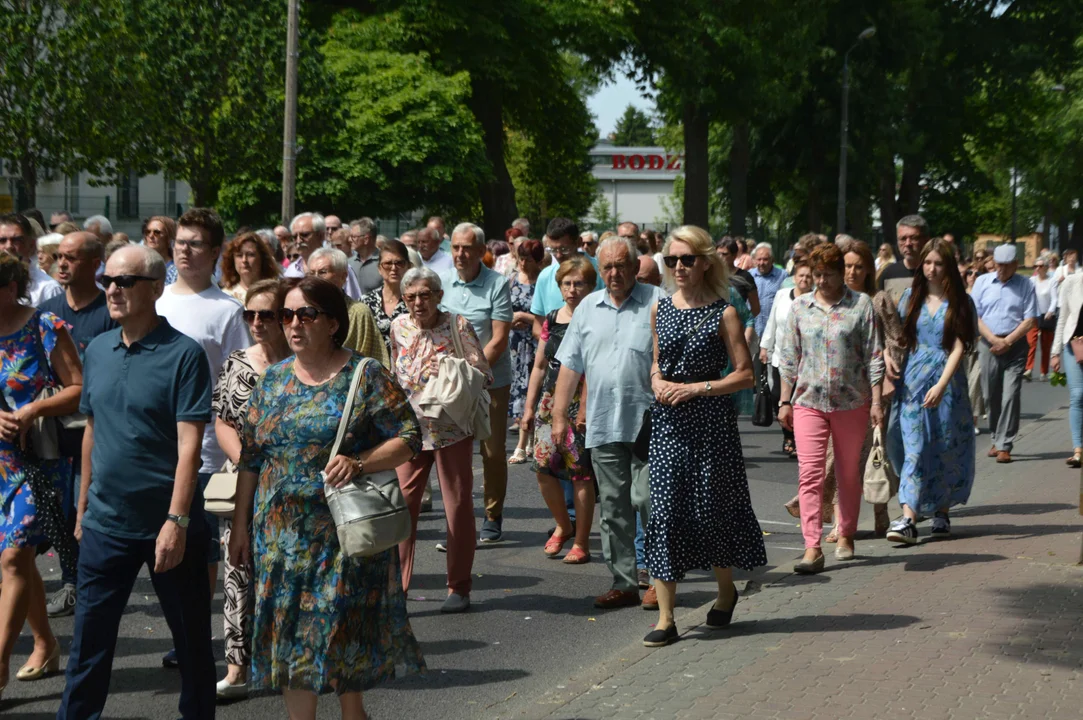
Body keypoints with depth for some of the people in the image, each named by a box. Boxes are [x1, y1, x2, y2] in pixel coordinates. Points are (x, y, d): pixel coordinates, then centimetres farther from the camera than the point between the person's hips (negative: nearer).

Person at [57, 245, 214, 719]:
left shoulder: (183, 354, -11)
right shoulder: (97, 350, 6)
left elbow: (188, 445, -16)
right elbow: (92, 433, 15)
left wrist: (176, 522, -21)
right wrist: (83, 508, 15)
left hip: (167, 526, -4)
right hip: (105, 523, 5)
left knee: (192, 641, 10)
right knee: (89, 643, 8)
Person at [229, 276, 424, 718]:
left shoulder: (365, 377, -5)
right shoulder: (272, 380, 9)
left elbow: (408, 438, -8)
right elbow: (250, 458, 12)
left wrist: (359, 463, -24)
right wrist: (240, 527, 9)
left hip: (346, 532, -4)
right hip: (282, 532, 4)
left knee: (346, 629, 1)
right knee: (292, 636, 7)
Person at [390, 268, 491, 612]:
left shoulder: (457, 325, -6)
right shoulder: (399, 327, 4)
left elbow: (483, 374, -8)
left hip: (452, 426, -2)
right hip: (411, 426, 2)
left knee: (458, 505, 5)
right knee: (402, 504, -3)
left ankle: (459, 587, 15)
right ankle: (397, 586, 3)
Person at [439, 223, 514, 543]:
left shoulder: (498, 284, -5)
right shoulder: (441, 283, 4)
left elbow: (499, 339, -8)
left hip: (491, 380, -2)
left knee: (493, 451, 4)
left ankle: (493, 518, 17)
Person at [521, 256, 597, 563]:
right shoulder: (551, 319, 13)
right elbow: (540, 365, 18)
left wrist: (587, 407, -19)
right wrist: (529, 405, 14)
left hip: (583, 402, -6)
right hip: (550, 400, 6)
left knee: (580, 471, -3)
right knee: (543, 466, 1)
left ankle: (581, 542, 7)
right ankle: (564, 525, 25)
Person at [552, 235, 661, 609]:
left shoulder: (657, 304, -1)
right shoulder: (588, 308, 13)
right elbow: (570, 366, 15)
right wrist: (559, 415, 10)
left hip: (648, 423, -5)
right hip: (602, 425, 5)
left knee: (648, 499, -7)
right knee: (613, 507, 7)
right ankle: (624, 583, 14)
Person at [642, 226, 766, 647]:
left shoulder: (723, 314, -5)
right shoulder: (659, 310, 8)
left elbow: (744, 374, -7)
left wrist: (696, 388, -15)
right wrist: (657, 381, 0)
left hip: (711, 422, -3)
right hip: (667, 422, 4)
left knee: (710, 509, 5)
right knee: (664, 511, -4)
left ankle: (726, 590, 34)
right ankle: (665, 618, -1)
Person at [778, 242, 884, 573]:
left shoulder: (861, 305, 1)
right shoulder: (800, 306, 7)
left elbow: (874, 357, 0)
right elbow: (789, 357, 11)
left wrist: (876, 401, -4)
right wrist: (785, 401, 8)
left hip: (851, 402, -1)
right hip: (808, 401, 1)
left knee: (849, 473, 11)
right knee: (810, 474, -10)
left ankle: (846, 536, 29)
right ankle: (812, 548, -12)